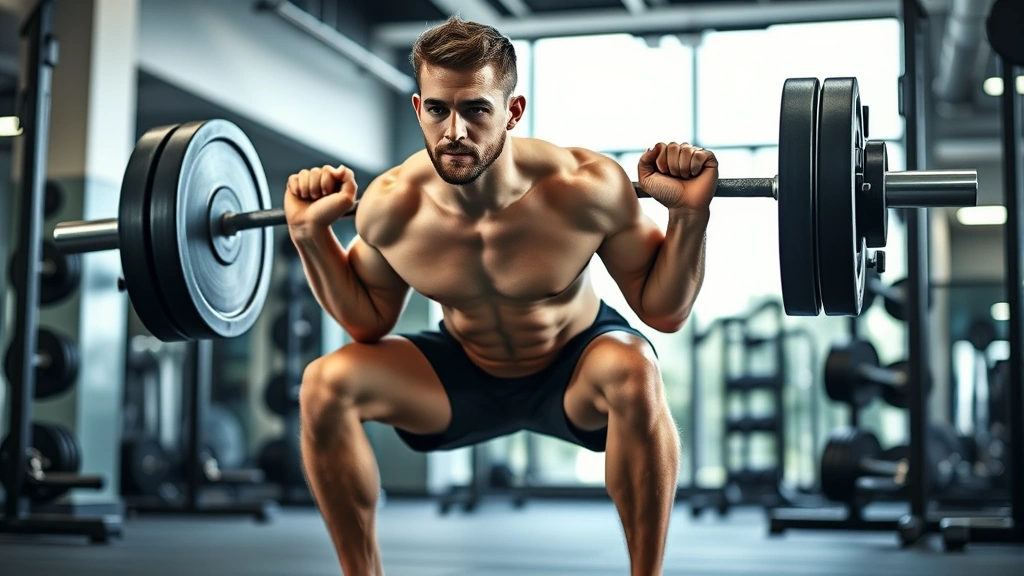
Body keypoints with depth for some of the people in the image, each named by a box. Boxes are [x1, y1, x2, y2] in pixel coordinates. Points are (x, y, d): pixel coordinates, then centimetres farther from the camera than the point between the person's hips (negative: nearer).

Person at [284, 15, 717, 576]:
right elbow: (369, 321, -1)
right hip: (464, 375, 3)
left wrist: (689, 213, -31)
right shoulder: (391, 206, -21)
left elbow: (664, 311, -16)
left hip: (575, 368, -2)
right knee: (326, 384, -19)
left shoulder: (585, 188, -28)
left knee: (634, 374, -37)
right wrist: (311, 235, -13)